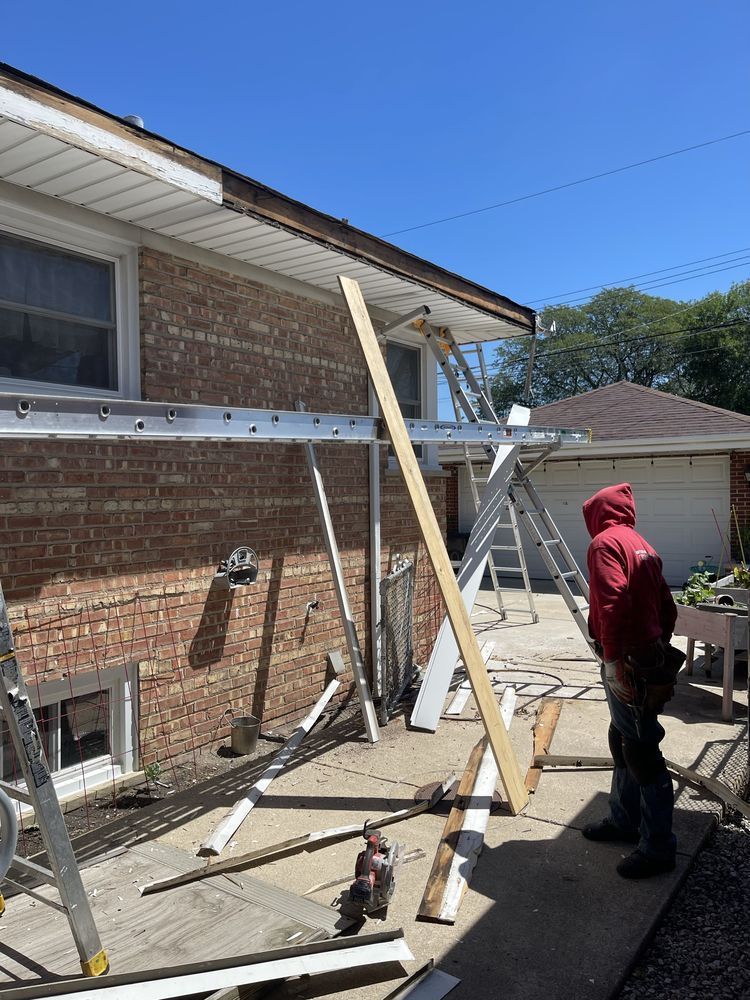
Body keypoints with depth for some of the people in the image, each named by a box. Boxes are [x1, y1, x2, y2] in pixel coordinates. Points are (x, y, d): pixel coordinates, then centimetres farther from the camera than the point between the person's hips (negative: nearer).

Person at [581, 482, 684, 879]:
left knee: (641, 753, -2)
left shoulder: (605, 542, -11)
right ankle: (624, 820, 33)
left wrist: (612, 657, -24)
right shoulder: (644, 547, 17)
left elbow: (613, 599, -25)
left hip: (627, 663, -10)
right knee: (623, 743, 20)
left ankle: (658, 847, 7)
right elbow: (667, 608, 19)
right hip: (651, 654, 10)